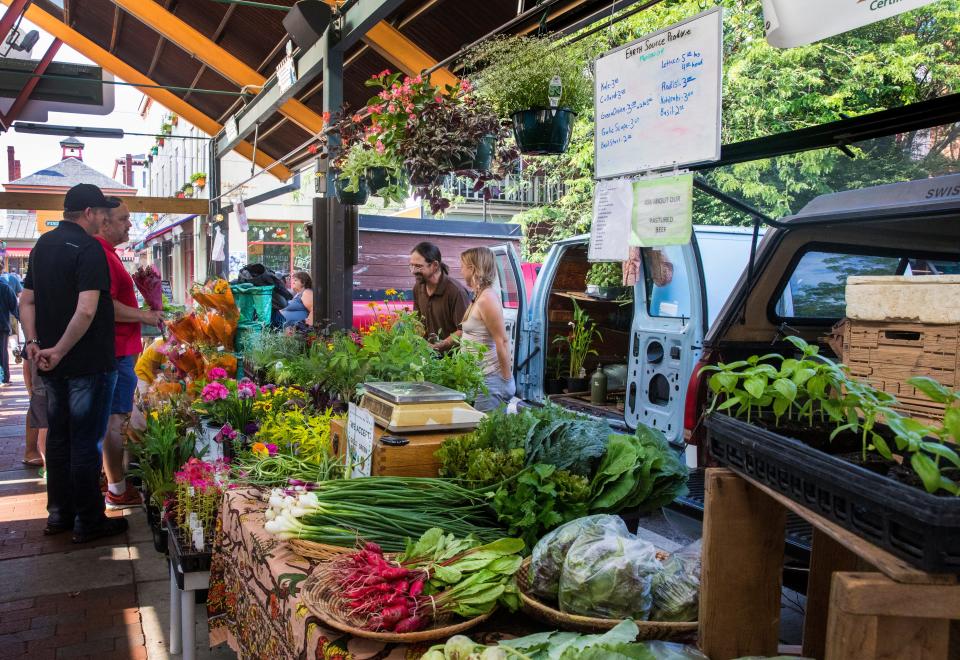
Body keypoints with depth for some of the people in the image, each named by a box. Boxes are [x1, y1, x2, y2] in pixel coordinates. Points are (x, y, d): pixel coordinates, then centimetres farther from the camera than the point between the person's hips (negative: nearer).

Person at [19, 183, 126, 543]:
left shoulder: (43, 244, 11)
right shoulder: (89, 248, -16)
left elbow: (26, 301, 12)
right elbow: (87, 311, -26)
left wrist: (34, 343, 2)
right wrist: (59, 351, -18)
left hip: (53, 364, 8)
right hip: (88, 362, -8)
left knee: (58, 437, 16)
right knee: (86, 441, 0)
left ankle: (58, 513, 27)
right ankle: (88, 521, 10)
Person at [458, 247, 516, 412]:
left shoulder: (487, 298, -16)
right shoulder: (480, 296, 12)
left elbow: (502, 341, -18)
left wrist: (507, 379, -16)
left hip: (491, 379, -9)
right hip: (479, 375, 9)